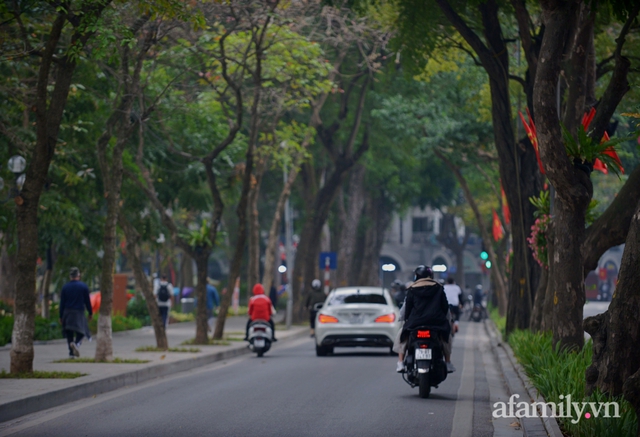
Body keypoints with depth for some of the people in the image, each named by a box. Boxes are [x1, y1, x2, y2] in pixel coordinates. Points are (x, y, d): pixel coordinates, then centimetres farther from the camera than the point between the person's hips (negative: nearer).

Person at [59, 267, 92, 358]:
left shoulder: (65, 287, 2)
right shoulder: (83, 286, -1)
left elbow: (62, 303, 3)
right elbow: (87, 301, 2)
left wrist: (61, 317, 8)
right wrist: (90, 313, 13)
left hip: (67, 313, 2)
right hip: (79, 313, -2)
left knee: (69, 334, 10)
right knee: (81, 332, 4)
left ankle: (71, 352, 1)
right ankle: (76, 343, -27)